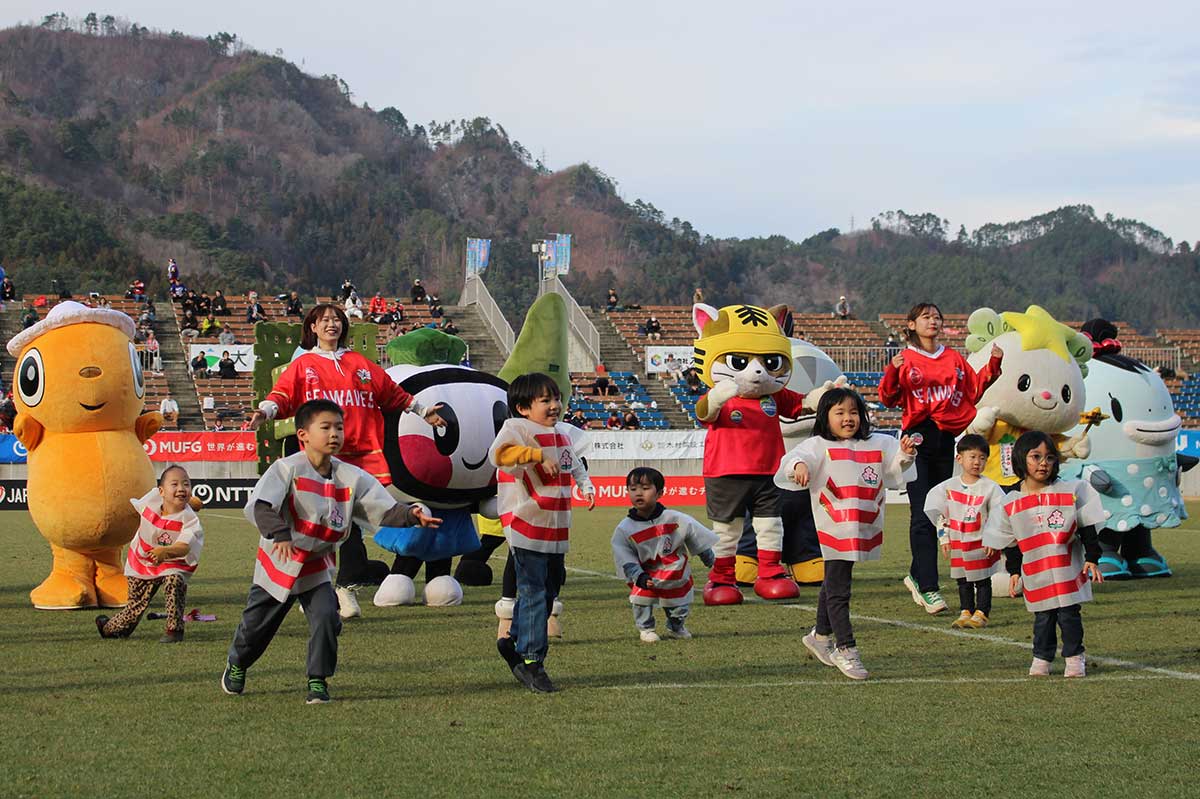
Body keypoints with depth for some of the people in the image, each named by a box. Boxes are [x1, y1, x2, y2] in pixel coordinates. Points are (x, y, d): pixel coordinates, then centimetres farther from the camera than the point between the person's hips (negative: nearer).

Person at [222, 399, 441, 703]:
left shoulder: (352, 478, -10)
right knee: (256, 625, 13)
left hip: (317, 569, 2)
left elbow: (386, 510, -13)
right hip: (278, 564, -2)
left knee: (326, 618, -18)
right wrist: (279, 533, -51)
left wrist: (412, 515, -34)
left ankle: (318, 681, 1)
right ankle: (237, 664, 44)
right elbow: (258, 506, -35)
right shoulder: (287, 469, -22)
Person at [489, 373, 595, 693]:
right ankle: (530, 661, -6)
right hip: (526, 526, -8)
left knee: (550, 586, 14)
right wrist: (538, 456, -29)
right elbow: (498, 454, -29)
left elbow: (574, 464, 34)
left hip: (555, 530, 8)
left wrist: (586, 486, 21)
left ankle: (515, 640, 30)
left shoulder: (562, 433, 16)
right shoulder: (517, 427, -10)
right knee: (534, 592, -10)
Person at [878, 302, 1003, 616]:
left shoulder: (954, 358, 15)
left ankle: (917, 575, 26)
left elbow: (975, 390, 14)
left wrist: (993, 365, 4)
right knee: (922, 515, -10)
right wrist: (892, 373, -21)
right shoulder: (905, 359, 2)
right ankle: (928, 588, -11)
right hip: (918, 438, -5)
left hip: (946, 438, 5)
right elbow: (889, 399, -5)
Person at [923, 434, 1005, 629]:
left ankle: (981, 613, 10)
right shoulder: (949, 486, 0)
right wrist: (944, 538, 4)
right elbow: (938, 514, 6)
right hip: (957, 544, 3)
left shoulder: (990, 488, -8)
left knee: (982, 580, 3)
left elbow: (999, 516, -6)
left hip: (981, 544, -3)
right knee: (963, 581, 11)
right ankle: (965, 612, 19)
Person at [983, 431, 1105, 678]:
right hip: (1035, 573, 1)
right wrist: (1014, 572, 7)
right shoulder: (1011, 504, 0)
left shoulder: (1071, 492, -4)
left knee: (1069, 614, 2)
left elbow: (1087, 528, 0)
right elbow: (1010, 542, 9)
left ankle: (1074, 657, 15)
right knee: (1043, 617, 6)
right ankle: (1041, 658, 19)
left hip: (1068, 569, -1)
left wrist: (1092, 559, -4)